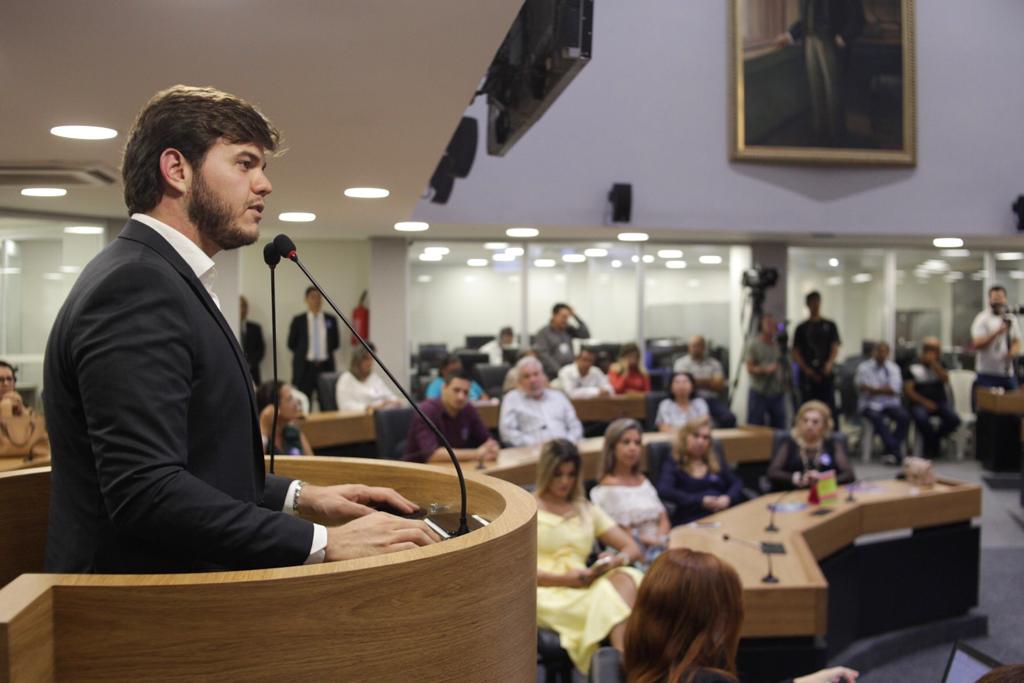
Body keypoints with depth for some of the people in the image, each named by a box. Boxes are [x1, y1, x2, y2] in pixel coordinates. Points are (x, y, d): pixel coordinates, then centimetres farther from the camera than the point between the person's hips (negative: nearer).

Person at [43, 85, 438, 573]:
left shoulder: (159, 280, 14)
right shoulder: (134, 285, -16)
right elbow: (145, 491, -25)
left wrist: (300, 497, 7)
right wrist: (326, 544, -24)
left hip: (179, 593, 9)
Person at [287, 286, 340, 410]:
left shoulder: (331, 320, 7)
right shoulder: (298, 320, 1)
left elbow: (336, 343, 12)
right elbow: (291, 344, 6)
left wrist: (326, 352, 4)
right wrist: (303, 353, 8)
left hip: (326, 366, 2)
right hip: (304, 367, -1)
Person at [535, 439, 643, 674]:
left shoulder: (586, 510, 24)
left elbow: (632, 548, 17)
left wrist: (617, 560, -8)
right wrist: (563, 579, -17)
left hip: (583, 588, 4)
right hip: (544, 593, -4)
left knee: (625, 578, -32)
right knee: (607, 600, -35)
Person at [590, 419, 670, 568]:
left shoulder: (643, 481, 19)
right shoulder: (608, 487, -5)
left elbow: (663, 518, 14)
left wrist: (661, 538, -5)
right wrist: (651, 542, -6)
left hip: (659, 549, 7)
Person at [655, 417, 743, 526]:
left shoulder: (717, 462, 24)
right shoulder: (673, 467, 7)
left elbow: (737, 484, 20)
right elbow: (664, 492, -10)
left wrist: (728, 498, -4)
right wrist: (700, 501, -15)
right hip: (690, 522, -4)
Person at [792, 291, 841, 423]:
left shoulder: (830, 325, 10)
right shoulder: (801, 328, 9)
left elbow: (835, 347, 1)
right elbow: (796, 352, 3)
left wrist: (830, 363, -19)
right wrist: (806, 369, -11)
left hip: (826, 374, 0)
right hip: (808, 375, 0)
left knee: (830, 409, -4)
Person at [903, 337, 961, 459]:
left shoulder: (939, 364, 14)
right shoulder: (913, 366, 2)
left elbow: (945, 379, -5)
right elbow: (908, 390, -5)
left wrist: (934, 363, -12)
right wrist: (924, 402, -15)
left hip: (940, 402, 3)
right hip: (920, 403, -3)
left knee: (954, 419, -25)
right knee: (921, 418, -36)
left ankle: (934, 440, 4)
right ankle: (931, 445, -6)